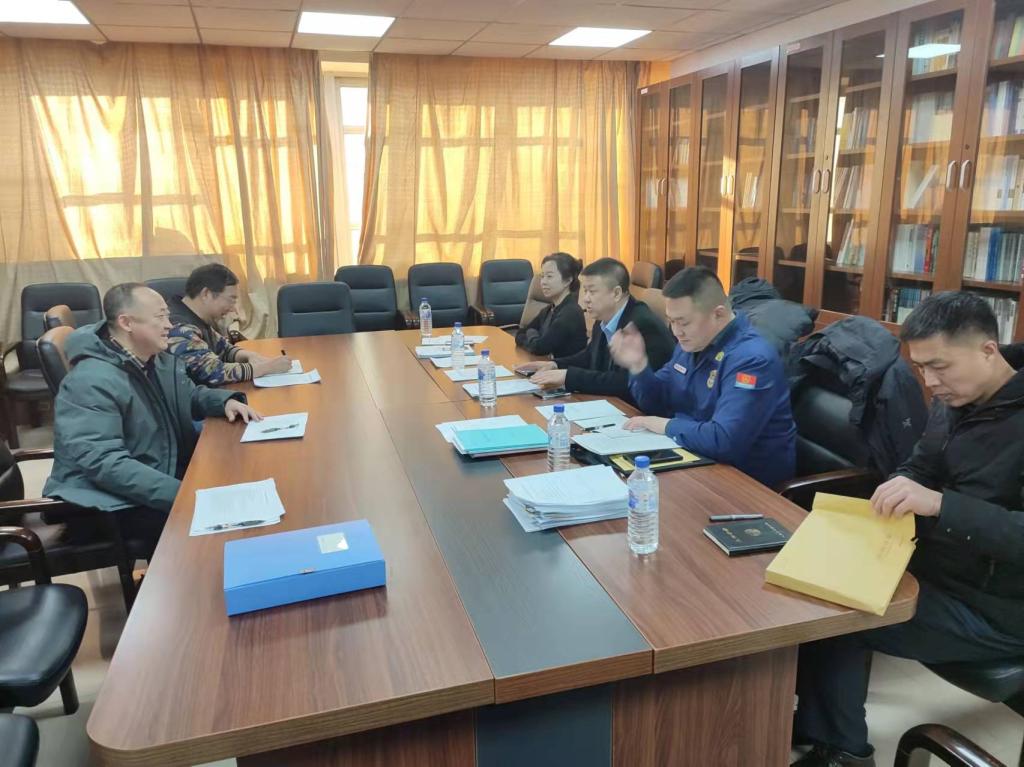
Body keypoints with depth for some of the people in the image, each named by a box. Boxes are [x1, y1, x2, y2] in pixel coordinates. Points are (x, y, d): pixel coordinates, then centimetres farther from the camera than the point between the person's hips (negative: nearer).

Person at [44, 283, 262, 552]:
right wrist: (183, 495, -35)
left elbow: (191, 396, 23)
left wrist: (227, 400, -1)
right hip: (113, 503, -9)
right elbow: (104, 462, -30)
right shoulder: (91, 382, -22)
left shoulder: (159, 360, 7)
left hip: (167, 472, 9)